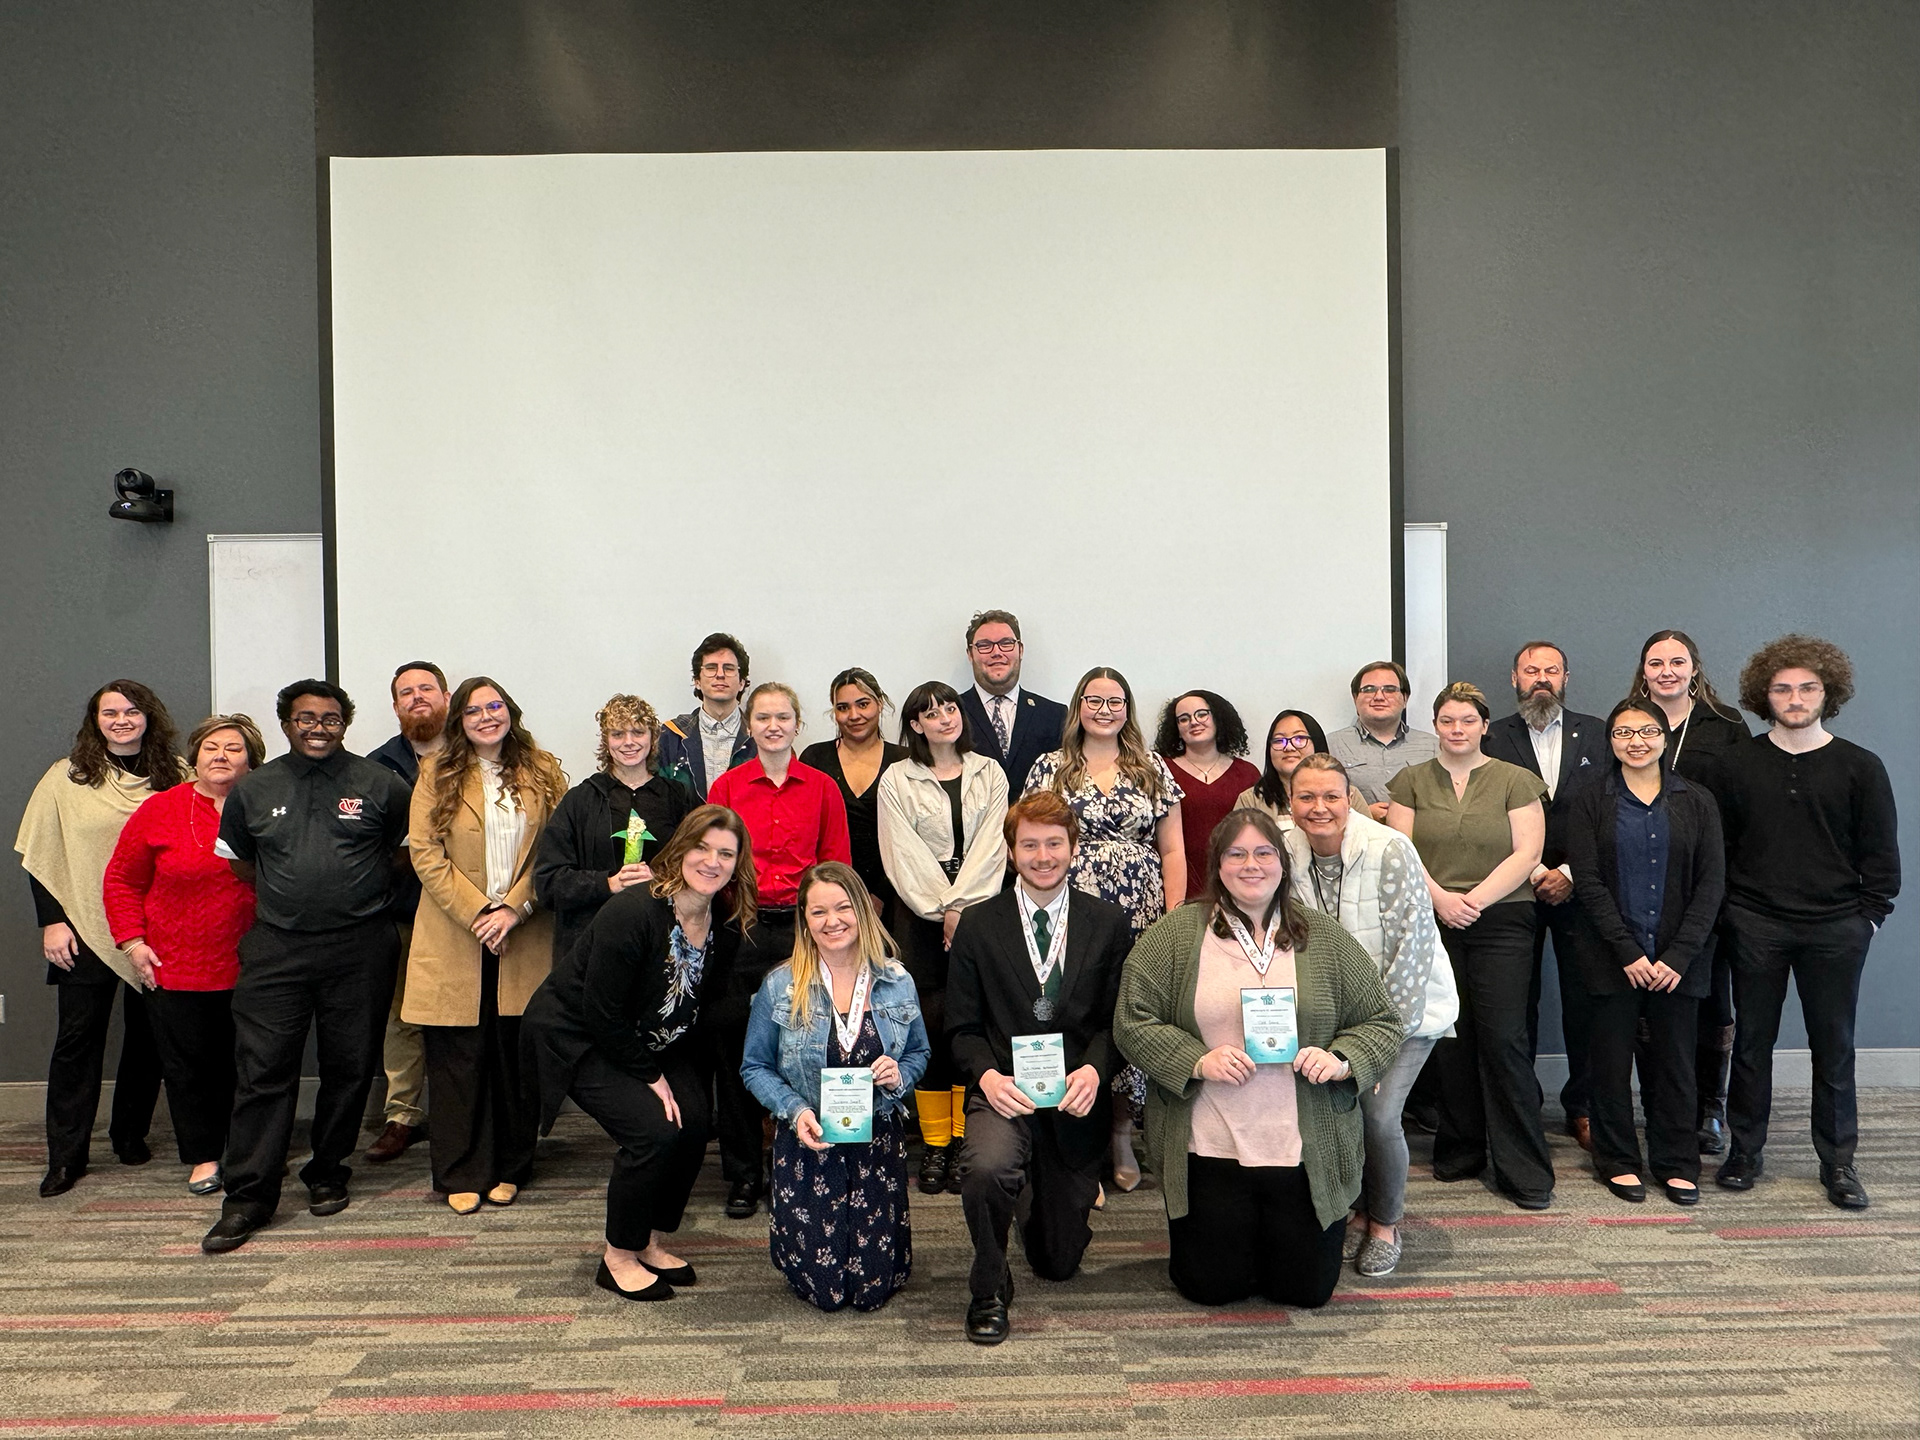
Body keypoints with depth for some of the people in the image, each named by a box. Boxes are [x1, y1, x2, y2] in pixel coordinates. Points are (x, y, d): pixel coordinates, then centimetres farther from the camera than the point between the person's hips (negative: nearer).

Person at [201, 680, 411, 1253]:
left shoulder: (380, 785, 2)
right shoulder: (254, 790, 7)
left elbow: (411, 847, 13)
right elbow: (238, 859, 20)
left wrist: (365, 886, 7)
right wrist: (287, 896, 12)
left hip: (360, 947, -1)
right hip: (277, 947, 1)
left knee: (349, 1066, 7)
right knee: (262, 1068, -2)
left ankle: (327, 1173, 25)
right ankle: (249, 1195, 5)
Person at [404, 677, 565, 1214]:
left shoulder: (542, 774, 7)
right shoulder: (437, 776, 5)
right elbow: (425, 852, -3)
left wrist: (515, 908, -11)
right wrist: (476, 913, -11)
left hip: (525, 940, 1)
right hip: (454, 940, -1)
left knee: (518, 1056, 5)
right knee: (458, 1058, 3)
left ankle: (509, 1169, 19)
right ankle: (461, 1175, 14)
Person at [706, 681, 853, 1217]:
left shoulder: (823, 789, 6)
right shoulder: (727, 786, 6)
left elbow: (837, 867, 7)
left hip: (801, 928, 0)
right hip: (740, 929, 0)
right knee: (736, 1048, 4)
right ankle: (744, 1175, 19)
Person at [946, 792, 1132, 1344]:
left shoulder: (1109, 923, 3)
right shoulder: (978, 926, 0)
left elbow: (1118, 1020, 3)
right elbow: (963, 1028, 1)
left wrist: (1094, 1070, -16)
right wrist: (987, 1075, -18)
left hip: (1076, 1098, 2)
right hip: (1005, 1091, -1)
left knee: (1058, 1261, 11)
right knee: (988, 1168, -35)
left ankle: (1054, 1203, 49)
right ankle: (989, 1292, -7)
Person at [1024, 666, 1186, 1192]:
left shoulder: (1152, 770, 11)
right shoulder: (1049, 768, 8)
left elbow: (1172, 852, 10)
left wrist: (1174, 920, 1)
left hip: (1141, 917, 1)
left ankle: (1122, 1136, 16)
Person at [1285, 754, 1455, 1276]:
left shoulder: (1390, 850, -21)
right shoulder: (1286, 854, -9)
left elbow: (1411, 943, -18)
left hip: (1408, 1004, -3)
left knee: (1378, 1114, -14)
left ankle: (1386, 1224, 13)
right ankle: (1356, 1212, 21)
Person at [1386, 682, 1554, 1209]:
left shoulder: (1515, 781, 7)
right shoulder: (1411, 781, 11)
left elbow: (1526, 853, -2)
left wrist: (1476, 898, -11)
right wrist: (1441, 898, -10)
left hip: (1501, 923, -2)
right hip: (1431, 923, 2)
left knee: (1503, 1039, -6)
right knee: (1448, 1038, 4)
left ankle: (1524, 1170, 2)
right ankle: (1460, 1149, 18)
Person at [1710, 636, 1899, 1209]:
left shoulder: (1861, 767, 1)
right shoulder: (1735, 765, 3)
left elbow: (1881, 854, 4)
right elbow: (1716, 848, 6)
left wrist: (1870, 914, -2)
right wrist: (1727, 909, 1)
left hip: (1835, 930, 0)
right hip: (1755, 926, 1)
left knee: (1834, 1047, 7)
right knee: (1752, 1042, 8)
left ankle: (1838, 1161, 20)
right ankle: (1745, 1150, 19)